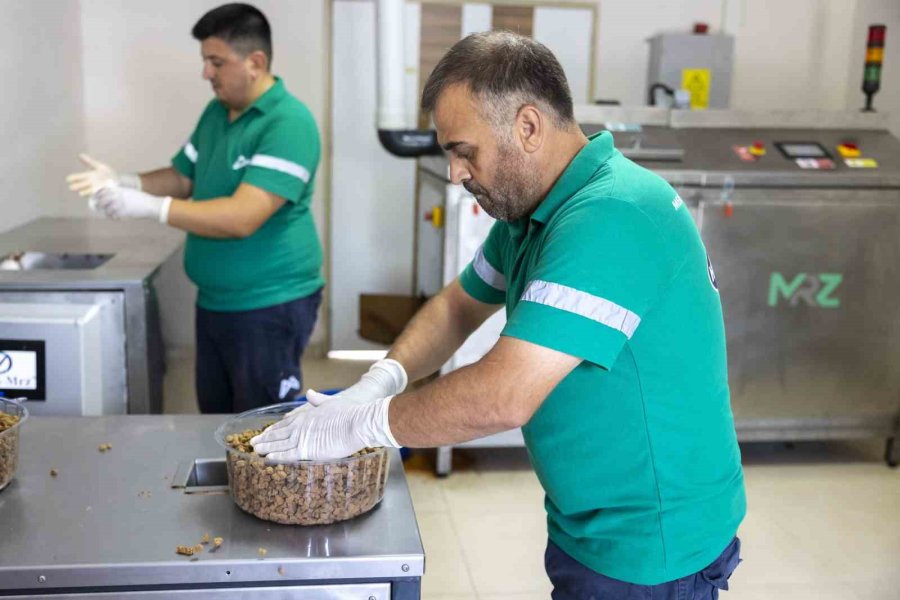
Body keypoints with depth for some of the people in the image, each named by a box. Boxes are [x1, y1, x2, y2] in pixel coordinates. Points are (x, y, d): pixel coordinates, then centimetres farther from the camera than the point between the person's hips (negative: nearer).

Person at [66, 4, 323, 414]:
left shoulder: (288, 123, -20)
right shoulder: (215, 112, 8)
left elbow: (243, 217, -28)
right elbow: (182, 177, 16)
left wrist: (147, 206, -30)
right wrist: (125, 182, -4)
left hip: (269, 306, -8)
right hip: (213, 301, 8)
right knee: (215, 416, 19)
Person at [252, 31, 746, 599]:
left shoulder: (609, 220, -29)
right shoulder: (530, 212, 3)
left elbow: (502, 397, -33)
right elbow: (459, 304, 13)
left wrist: (359, 424, -20)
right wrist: (379, 382, -4)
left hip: (648, 554, -8)